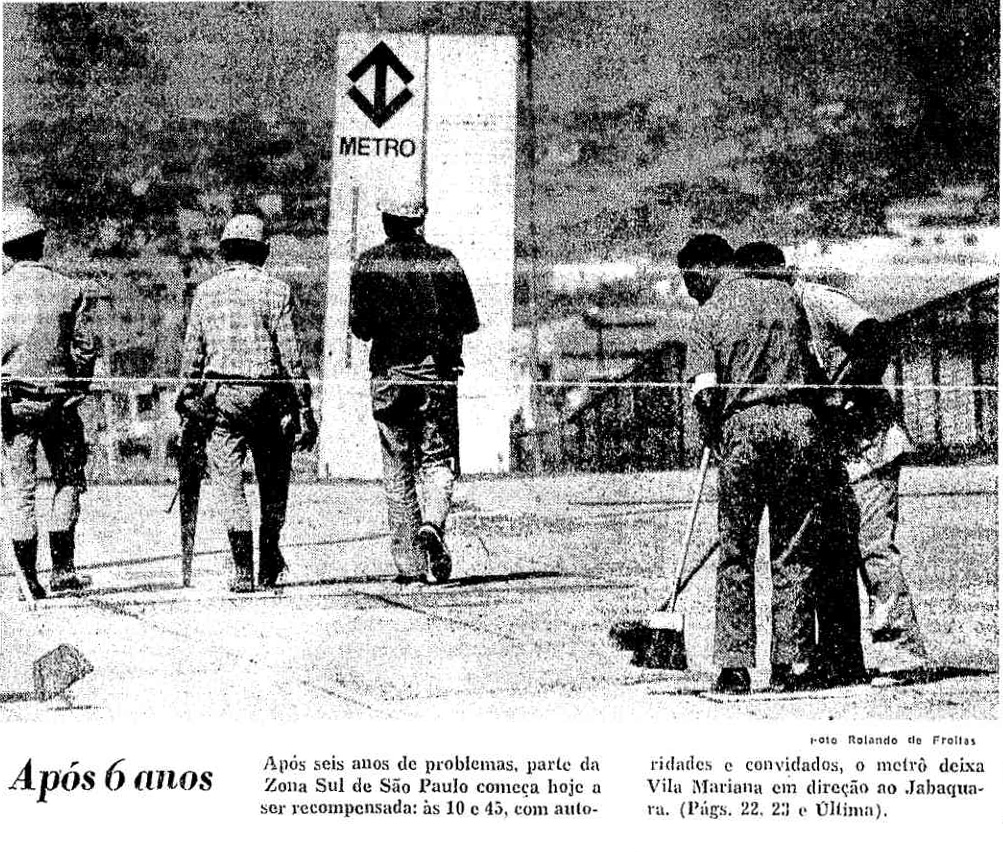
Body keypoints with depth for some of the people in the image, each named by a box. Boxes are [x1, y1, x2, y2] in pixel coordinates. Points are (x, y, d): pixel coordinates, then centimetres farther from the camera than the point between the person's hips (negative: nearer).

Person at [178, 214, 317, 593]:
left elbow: (192, 352, 6)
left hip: (220, 396, 1)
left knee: (230, 483, 2)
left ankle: (243, 570, -8)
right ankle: (269, 566, 22)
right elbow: (290, 354, -5)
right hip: (267, 393, -1)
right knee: (273, 482, 14)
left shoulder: (206, 291, 4)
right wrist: (304, 409, -2)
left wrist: (186, 397, 15)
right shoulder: (275, 290, -3)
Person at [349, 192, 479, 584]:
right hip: (438, 374, 0)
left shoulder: (369, 263, 1)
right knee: (438, 459, 6)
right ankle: (432, 523, -24)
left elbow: (359, 325, -5)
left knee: (397, 470, 6)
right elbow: (470, 321, -1)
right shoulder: (444, 261, 2)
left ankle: (408, 563, 4)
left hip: (389, 375, 0)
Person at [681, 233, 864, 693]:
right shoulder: (783, 294, 14)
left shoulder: (708, 314, 2)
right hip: (799, 420, 3)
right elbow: (812, 367, 16)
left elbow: (705, 392, -8)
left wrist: (713, 436, 7)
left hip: (742, 426, -3)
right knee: (795, 551, 7)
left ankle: (734, 667, 3)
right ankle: (792, 663, 6)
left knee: (736, 555, 6)